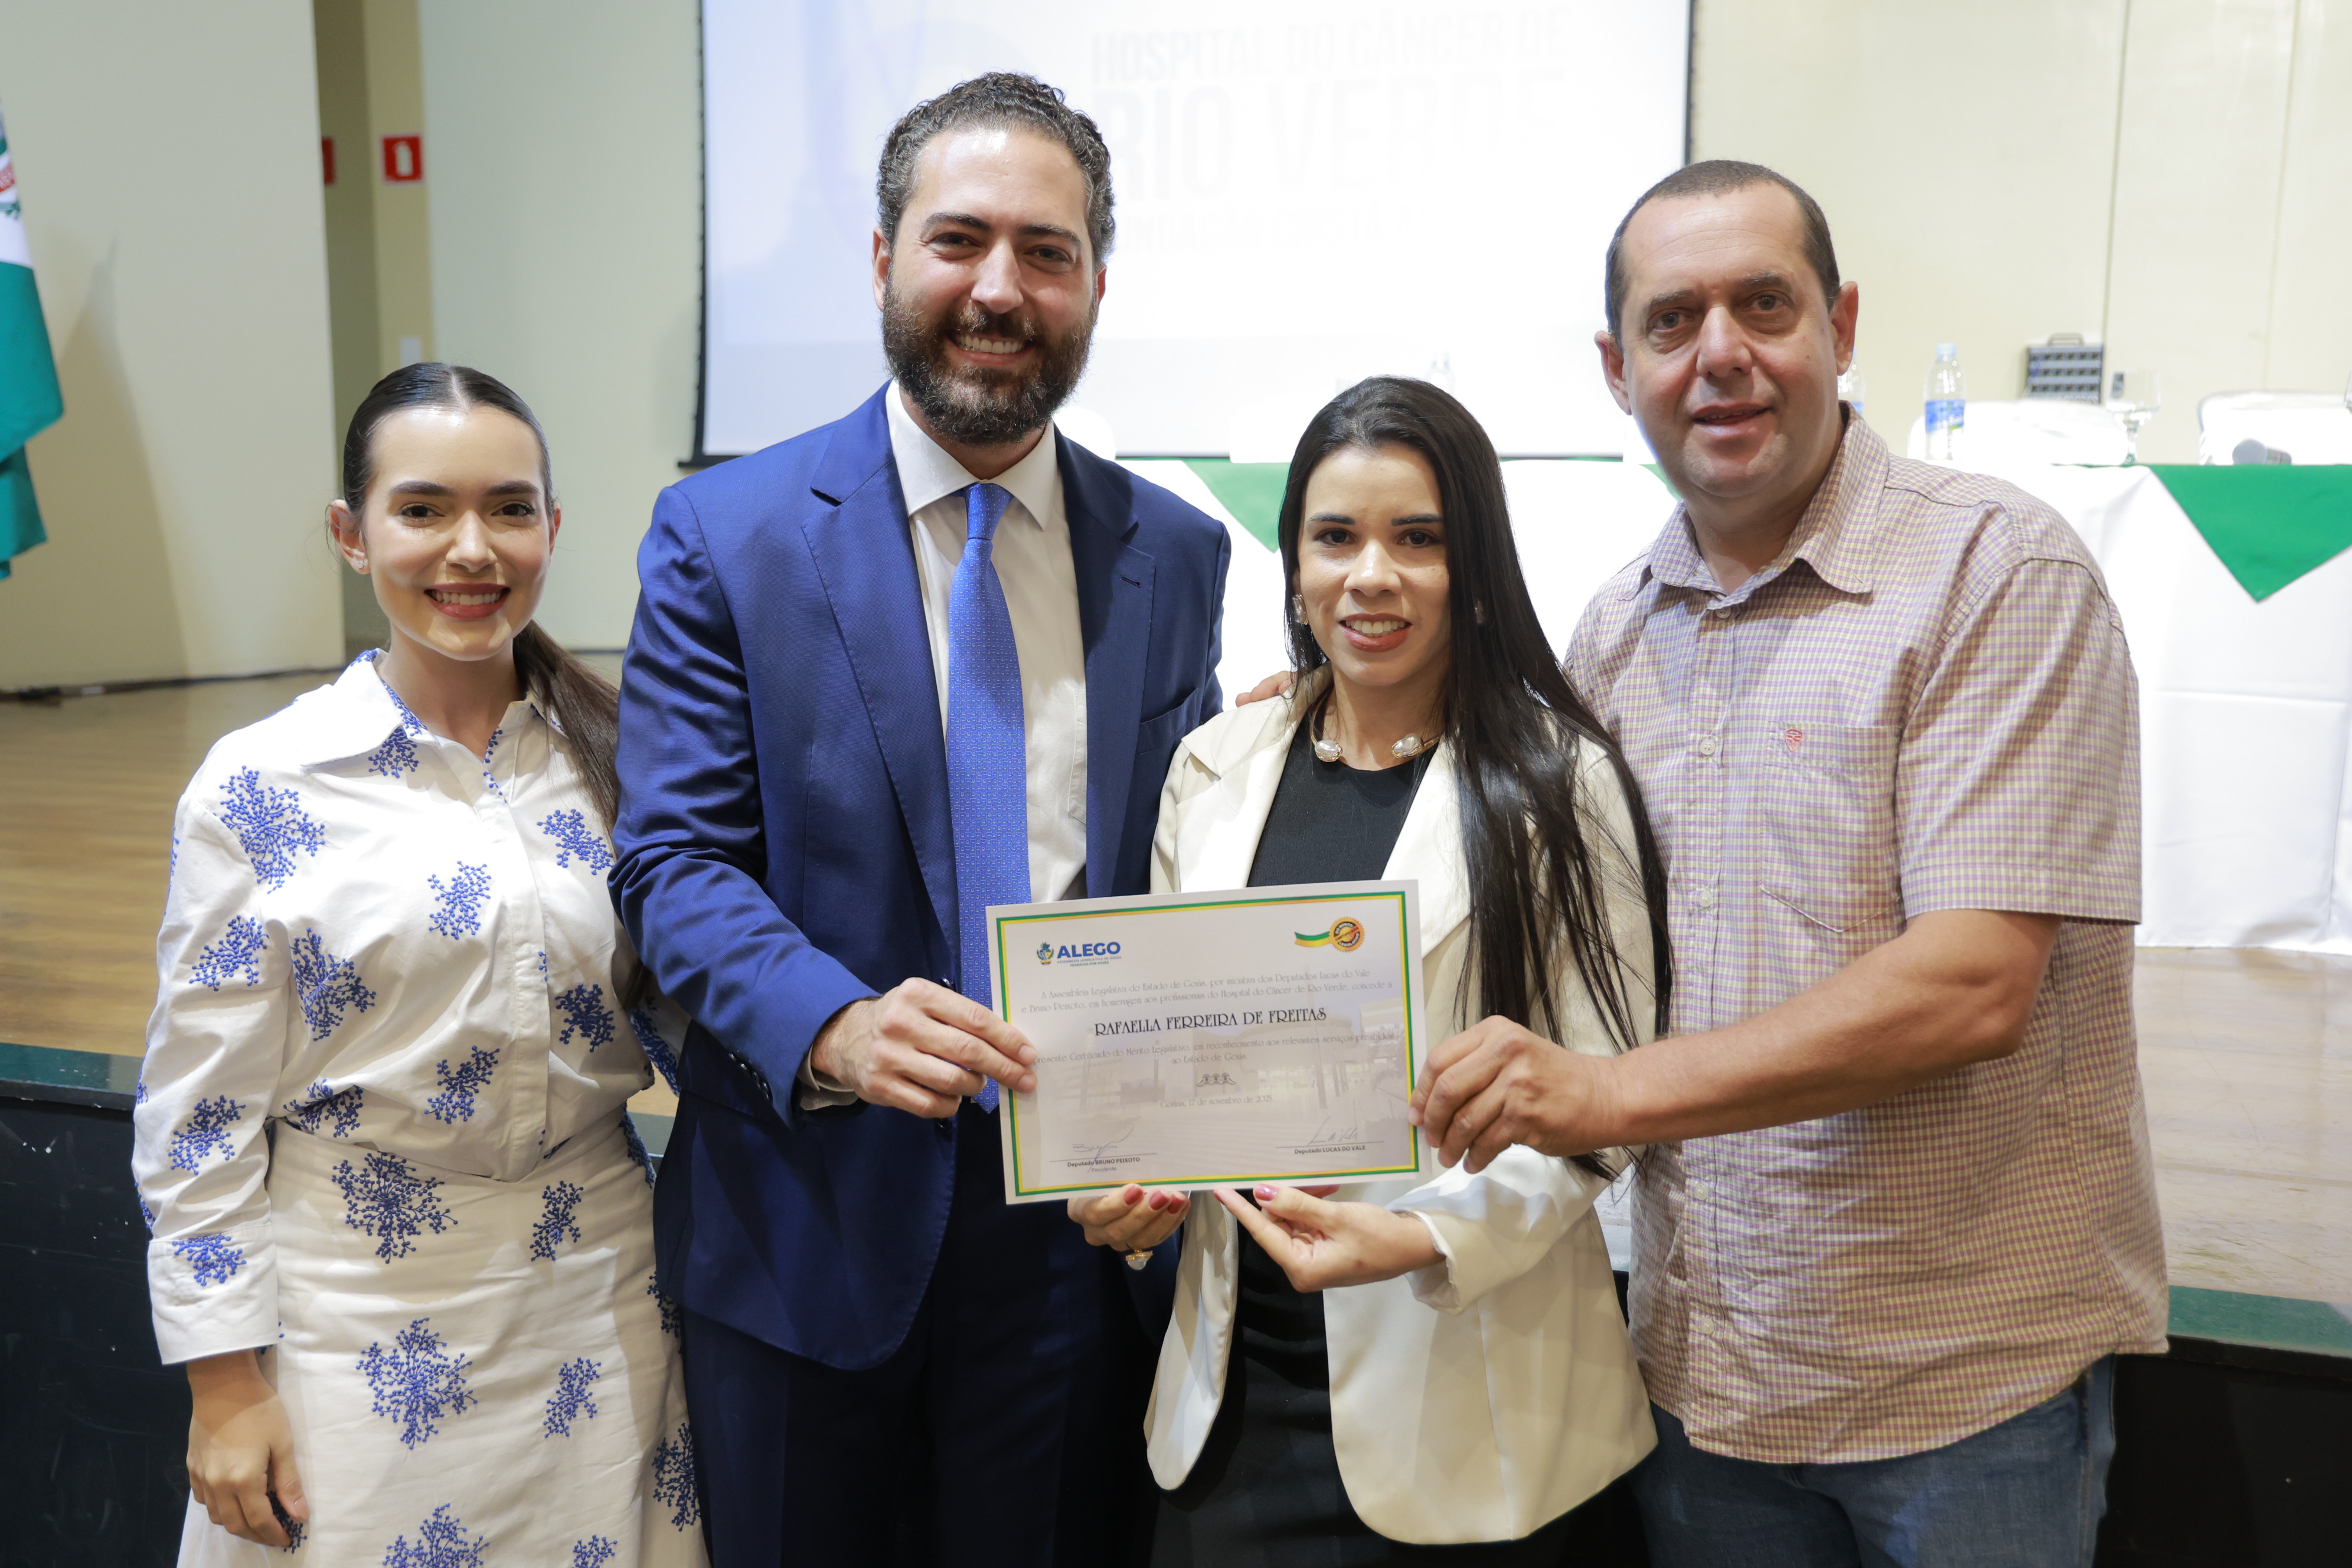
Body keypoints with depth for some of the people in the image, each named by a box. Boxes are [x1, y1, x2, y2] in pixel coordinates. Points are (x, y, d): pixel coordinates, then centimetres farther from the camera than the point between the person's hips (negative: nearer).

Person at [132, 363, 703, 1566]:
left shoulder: (614, 751, -1)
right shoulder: (260, 787, -9)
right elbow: (198, 1113, -4)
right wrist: (225, 1383, -3)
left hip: (598, 1291, 3)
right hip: (363, 1311, -2)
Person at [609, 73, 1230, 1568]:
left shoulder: (1174, 555, 2)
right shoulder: (726, 535, -5)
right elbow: (674, 861, -9)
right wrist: (833, 1028, -27)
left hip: (1072, 1217, 2)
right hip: (810, 1209, -1)